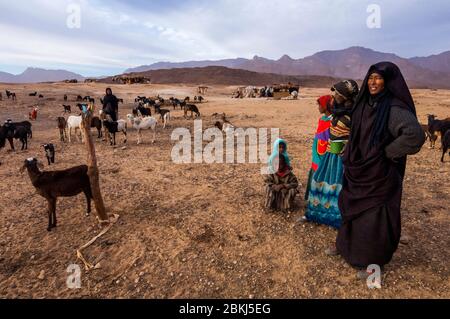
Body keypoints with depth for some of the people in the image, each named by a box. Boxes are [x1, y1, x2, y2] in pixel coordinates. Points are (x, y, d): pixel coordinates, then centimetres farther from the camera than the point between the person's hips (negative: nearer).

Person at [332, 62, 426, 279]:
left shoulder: (394, 108, -20)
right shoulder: (365, 104, 4)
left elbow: (415, 135, -34)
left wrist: (387, 152, -23)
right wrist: (349, 159, 12)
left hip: (380, 174, -7)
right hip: (358, 170, 8)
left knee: (374, 217, 6)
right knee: (352, 209, 19)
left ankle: (373, 261, 26)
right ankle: (348, 245, 41)